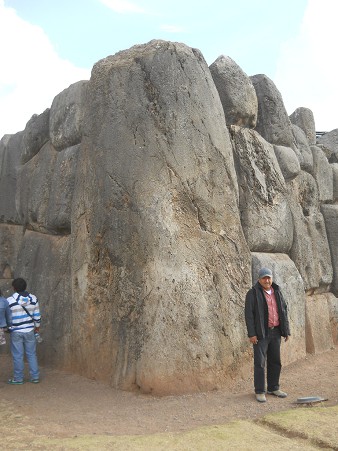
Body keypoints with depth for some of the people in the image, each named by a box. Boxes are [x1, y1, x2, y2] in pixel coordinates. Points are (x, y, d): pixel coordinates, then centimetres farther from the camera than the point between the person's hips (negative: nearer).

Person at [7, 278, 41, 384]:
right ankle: (35, 377, 16)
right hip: (29, 331, 3)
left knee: (17, 356, 6)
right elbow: (37, 315, 4)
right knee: (31, 354, 11)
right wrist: (37, 326, 18)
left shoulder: (10, 301, -13)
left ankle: (18, 379, 15)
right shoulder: (33, 298, -2)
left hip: (16, 332, -3)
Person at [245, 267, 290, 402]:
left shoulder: (277, 292, 9)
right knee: (260, 362, -4)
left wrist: (286, 330, 7)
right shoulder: (253, 293, -8)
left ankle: (273, 388, 25)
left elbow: (284, 311, 12)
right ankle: (259, 392, 6)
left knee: (275, 361, 11)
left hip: (275, 332, 6)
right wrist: (251, 334, -17)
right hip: (260, 333, -5)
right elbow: (249, 314, -12)